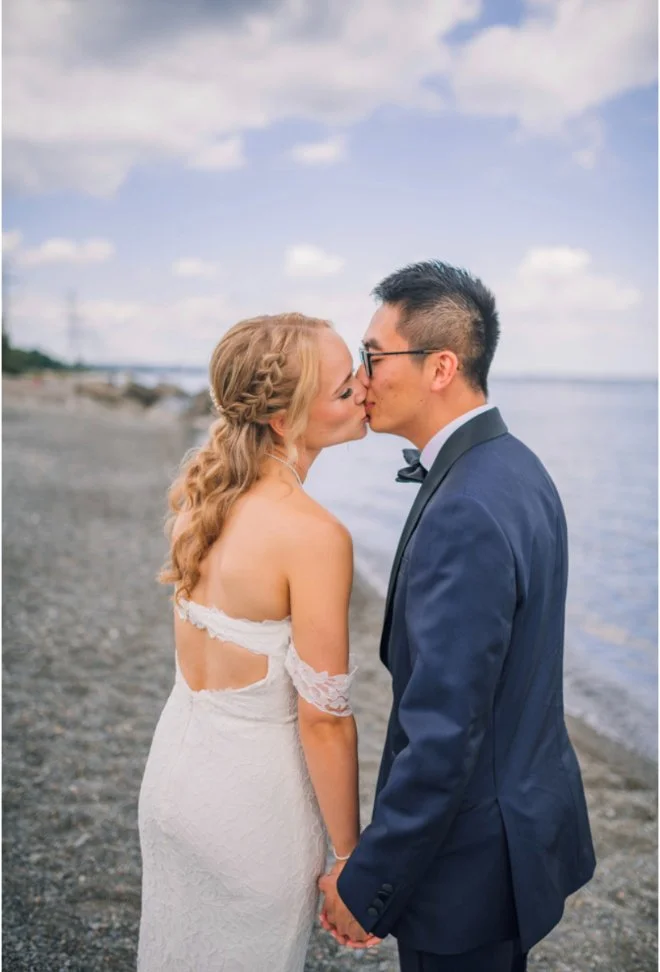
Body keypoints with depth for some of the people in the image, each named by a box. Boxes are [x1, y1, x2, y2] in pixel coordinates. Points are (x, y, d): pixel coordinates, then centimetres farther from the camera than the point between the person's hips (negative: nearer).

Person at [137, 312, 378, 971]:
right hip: (254, 790, -6)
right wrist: (349, 858, -9)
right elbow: (322, 720, -20)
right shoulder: (315, 536, -26)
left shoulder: (198, 490, -5)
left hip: (174, 765, 6)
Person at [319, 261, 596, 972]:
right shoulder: (515, 467, 2)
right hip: (531, 806, 9)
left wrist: (366, 882, -18)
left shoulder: (463, 514, -29)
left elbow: (443, 736, -29)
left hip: (473, 856, -9)